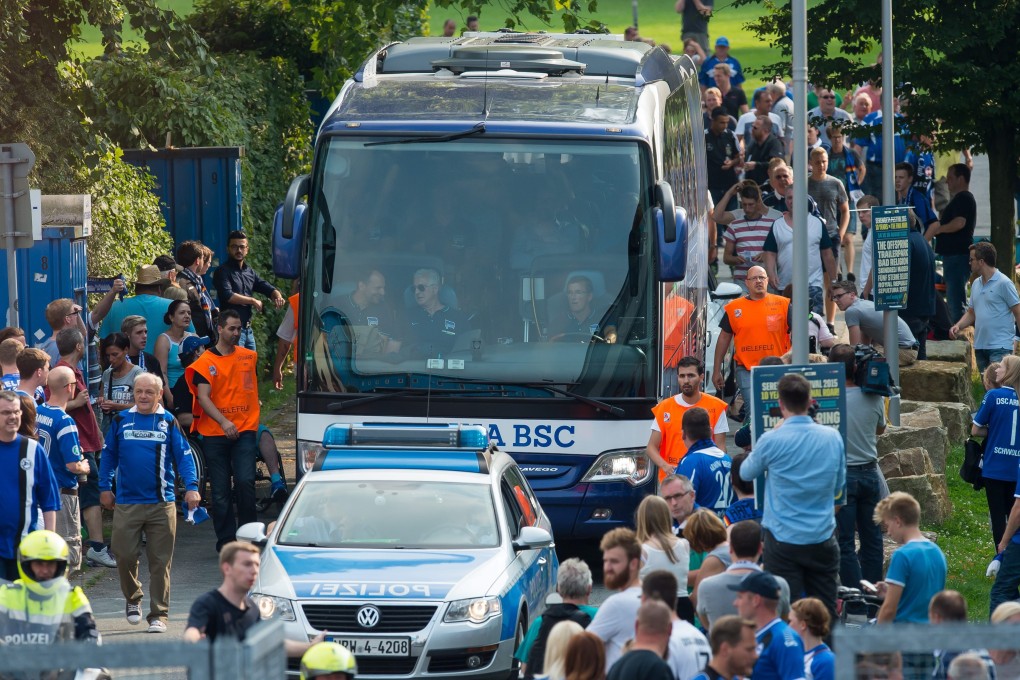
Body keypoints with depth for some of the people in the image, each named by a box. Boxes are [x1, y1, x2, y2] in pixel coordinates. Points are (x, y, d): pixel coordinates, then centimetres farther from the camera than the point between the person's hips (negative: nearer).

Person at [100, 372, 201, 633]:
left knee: (160, 562, 1)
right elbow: (109, 455, 14)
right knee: (125, 555, -1)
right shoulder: (121, 421, 7)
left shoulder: (168, 423, 4)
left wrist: (191, 487, -10)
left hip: (161, 503, -1)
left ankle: (158, 614, 7)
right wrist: (105, 487, 10)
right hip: (127, 502, 1)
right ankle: (132, 598, 26)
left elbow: (184, 455, 2)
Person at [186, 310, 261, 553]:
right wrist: (223, 422, -25)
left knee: (245, 482, -14)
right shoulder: (206, 361, -2)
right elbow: (203, 398, -13)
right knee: (220, 490, 2)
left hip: (245, 430, 1)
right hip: (215, 434, -1)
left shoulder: (249, 357, 11)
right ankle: (225, 540, 8)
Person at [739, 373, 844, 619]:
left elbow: (746, 472, 9)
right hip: (823, 539, 3)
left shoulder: (771, 441, -12)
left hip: (783, 541, -3)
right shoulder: (832, 437, -1)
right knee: (826, 611, 9)